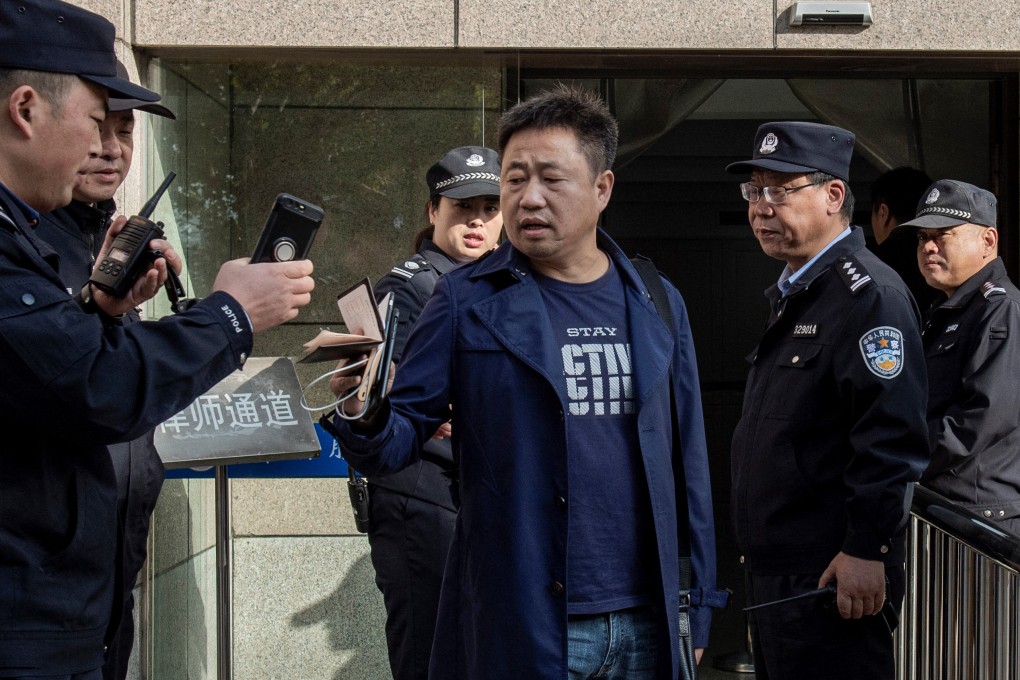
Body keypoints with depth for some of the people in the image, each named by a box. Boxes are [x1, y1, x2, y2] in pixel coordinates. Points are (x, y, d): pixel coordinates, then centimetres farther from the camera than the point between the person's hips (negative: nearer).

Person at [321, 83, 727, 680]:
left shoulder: (657, 305, 7)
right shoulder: (466, 300, -1)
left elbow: (687, 460, 10)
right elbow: (399, 442, -4)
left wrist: (697, 606, 9)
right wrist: (364, 412, -26)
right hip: (516, 630, -3)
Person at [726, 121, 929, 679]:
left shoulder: (868, 294, -15)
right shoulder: (792, 295, 17)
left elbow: (892, 437, -22)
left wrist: (866, 550, -23)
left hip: (832, 576, -10)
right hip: (772, 572, 10)